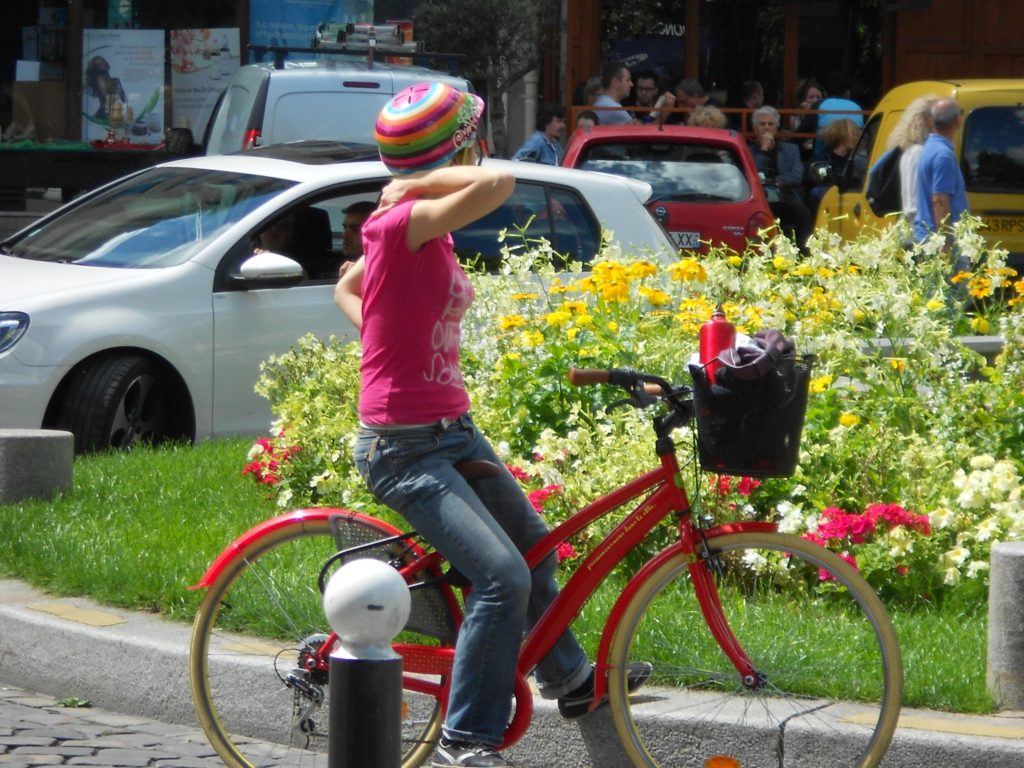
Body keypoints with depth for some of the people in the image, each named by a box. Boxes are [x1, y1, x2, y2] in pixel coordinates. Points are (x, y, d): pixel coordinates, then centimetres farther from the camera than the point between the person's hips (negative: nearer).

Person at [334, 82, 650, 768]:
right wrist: (415, 182, -23)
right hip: (404, 447, -10)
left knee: (535, 546, 23)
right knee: (503, 576, -19)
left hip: (455, 430, 10)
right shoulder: (403, 223, -22)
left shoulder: (426, 230, 8)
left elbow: (347, 288, 25)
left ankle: (571, 678, 45)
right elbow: (499, 182, -37)